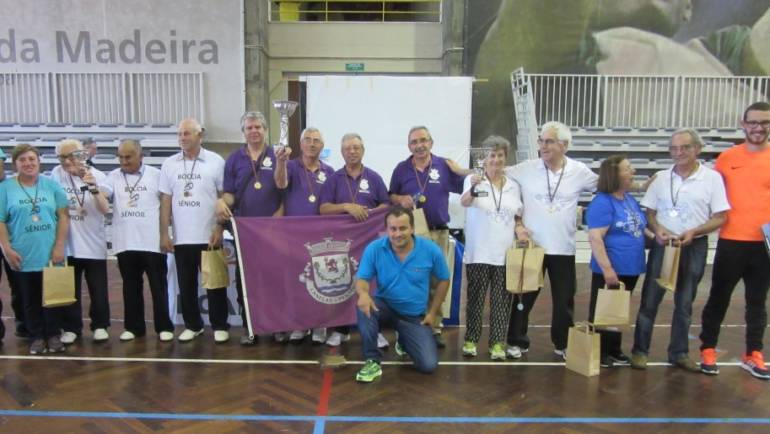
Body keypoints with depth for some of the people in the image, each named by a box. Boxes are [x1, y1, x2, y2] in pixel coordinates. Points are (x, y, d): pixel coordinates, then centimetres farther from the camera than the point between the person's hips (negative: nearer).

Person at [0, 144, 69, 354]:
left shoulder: (52, 185, 2)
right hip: (23, 257, 0)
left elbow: (63, 216, 1)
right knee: (30, 300, 10)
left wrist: (59, 246, -6)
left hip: (50, 254, 0)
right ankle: (36, 337, 21)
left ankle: (53, 335, 21)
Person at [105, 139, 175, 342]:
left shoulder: (155, 174, 1)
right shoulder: (114, 176, 7)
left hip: (152, 241, -2)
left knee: (158, 285, 3)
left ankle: (164, 326, 11)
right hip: (125, 243, 3)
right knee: (131, 286, 11)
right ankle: (133, 327, 21)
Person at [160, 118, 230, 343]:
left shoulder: (216, 162, -3)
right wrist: (164, 234, 2)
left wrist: (220, 229, -9)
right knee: (186, 284, 11)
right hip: (181, 237, 3)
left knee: (214, 283, 4)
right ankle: (192, 325, 24)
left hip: (209, 236, -3)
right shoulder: (169, 164, 6)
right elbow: (165, 201, 7)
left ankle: (220, 326, 16)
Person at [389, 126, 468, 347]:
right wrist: (401, 199, -11)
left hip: (438, 233, 0)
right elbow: (390, 196, 9)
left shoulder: (444, 165, 3)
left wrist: (460, 171, -15)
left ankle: (435, 328, 16)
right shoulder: (401, 169, 5)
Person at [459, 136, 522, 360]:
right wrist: (473, 189, -46)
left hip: (505, 254, 3)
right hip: (478, 253, -3)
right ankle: (471, 339, 17)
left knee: (502, 299, 6)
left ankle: (498, 342, 15)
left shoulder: (513, 186, 9)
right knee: (475, 297, 4)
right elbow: (464, 202, -25)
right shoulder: (473, 180, -5)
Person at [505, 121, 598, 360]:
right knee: (524, 297, 7)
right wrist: (518, 224, -6)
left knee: (564, 300, 11)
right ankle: (517, 341, 22)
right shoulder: (526, 168, -6)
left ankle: (562, 344, 29)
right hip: (531, 245, -1)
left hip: (564, 249, 1)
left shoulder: (579, 171, -2)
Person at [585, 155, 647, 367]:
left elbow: (639, 228, 23)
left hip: (630, 268, 9)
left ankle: (614, 351, 30)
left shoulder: (630, 200, 10)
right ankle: (599, 353, 16)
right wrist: (607, 268, -26)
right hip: (610, 270, -8)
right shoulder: (602, 203, -17)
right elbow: (595, 238, -23)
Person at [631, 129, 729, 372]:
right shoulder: (661, 178, 3)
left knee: (685, 302, 11)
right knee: (650, 299, 3)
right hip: (662, 245, 1)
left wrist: (693, 232, -19)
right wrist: (658, 230, -13)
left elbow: (720, 217, -4)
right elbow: (649, 212, 7)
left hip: (694, 247, -1)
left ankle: (679, 353, 24)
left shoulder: (712, 178, -3)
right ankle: (640, 350, 13)